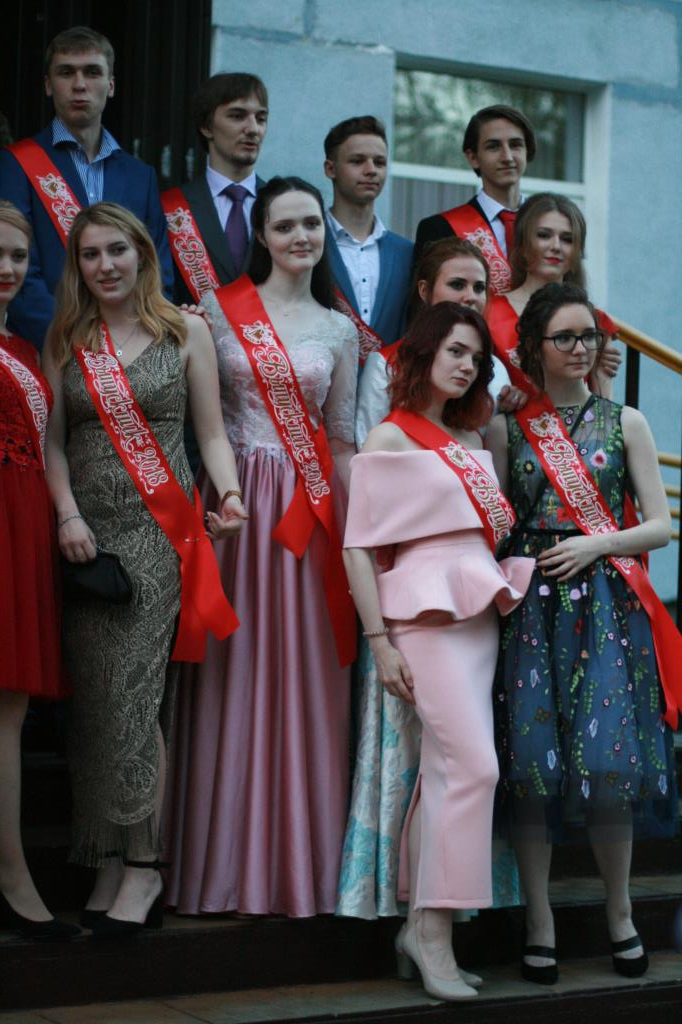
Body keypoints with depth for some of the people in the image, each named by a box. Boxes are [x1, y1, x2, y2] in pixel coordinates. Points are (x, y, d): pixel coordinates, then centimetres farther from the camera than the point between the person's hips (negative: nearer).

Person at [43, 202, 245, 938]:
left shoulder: (185, 332, 7)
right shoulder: (65, 341, 13)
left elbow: (211, 433, 6)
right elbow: (54, 441, 9)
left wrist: (229, 495, -11)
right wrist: (67, 513, -6)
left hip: (160, 528, -3)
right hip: (88, 535, 3)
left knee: (132, 692, -12)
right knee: (94, 694, 1)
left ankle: (141, 864, -7)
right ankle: (108, 859, 8)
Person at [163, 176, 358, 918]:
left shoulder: (339, 330, 12)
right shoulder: (220, 310, 4)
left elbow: (342, 440, 13)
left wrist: (356, 526, 8)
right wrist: (212, 498, -12)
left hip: (310, 511, 2)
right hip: (233, 500, -2)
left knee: (304, 678, 2)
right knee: (232, 673, -1)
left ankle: (298, 863, 10)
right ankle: (227, 864, 8)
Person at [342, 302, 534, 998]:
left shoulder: (472, 439, 19)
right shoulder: (390, 439, -1)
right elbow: (357, 547, -5)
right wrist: (380, 641, -10)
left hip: (481, 614, 7)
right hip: (427, 613, -7)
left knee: (443, 772, 5)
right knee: (474, 765, -15)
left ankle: (420, 925, 11)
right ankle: (435, 933, -8)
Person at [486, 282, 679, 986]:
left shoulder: (623, 421, 8)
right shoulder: (507, 429, 8)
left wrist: (594, 545, -7)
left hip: (606, 606, 0)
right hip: (532, 609, 0)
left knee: (608, 759, -7)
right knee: (533, 759, -3)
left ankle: (620, 914, 11)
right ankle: (539, 925, 6)